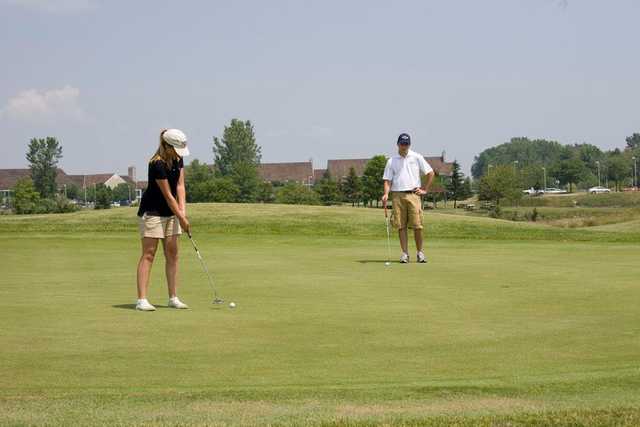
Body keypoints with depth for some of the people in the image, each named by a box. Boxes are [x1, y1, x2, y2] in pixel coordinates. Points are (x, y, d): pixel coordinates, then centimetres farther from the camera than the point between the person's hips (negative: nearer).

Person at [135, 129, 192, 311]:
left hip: (171, 212, 8)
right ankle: (141, 300, -11)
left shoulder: (178, 159, 0)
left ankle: (173, 298, 10)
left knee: (172, 254, 6)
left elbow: (180, 186, -2)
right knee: (148, 254, -10)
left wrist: (183, 211, -13)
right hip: (153, 212, -8)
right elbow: (168, 195, -20)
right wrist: (181, 218, -16)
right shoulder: (157, 165, -24)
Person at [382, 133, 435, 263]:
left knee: (417, 225, -6)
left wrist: (425, 190, 4)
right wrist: (386, 194, -10)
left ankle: (420, 252, 4)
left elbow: (431, 173, 9)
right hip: (397, 195, 1)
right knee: (401, 226, -1)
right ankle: (405, 253, 4)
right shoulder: (391, 161, 10)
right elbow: (387, 180, 7)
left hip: (413, 194, -1)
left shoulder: (416, 157, 7)